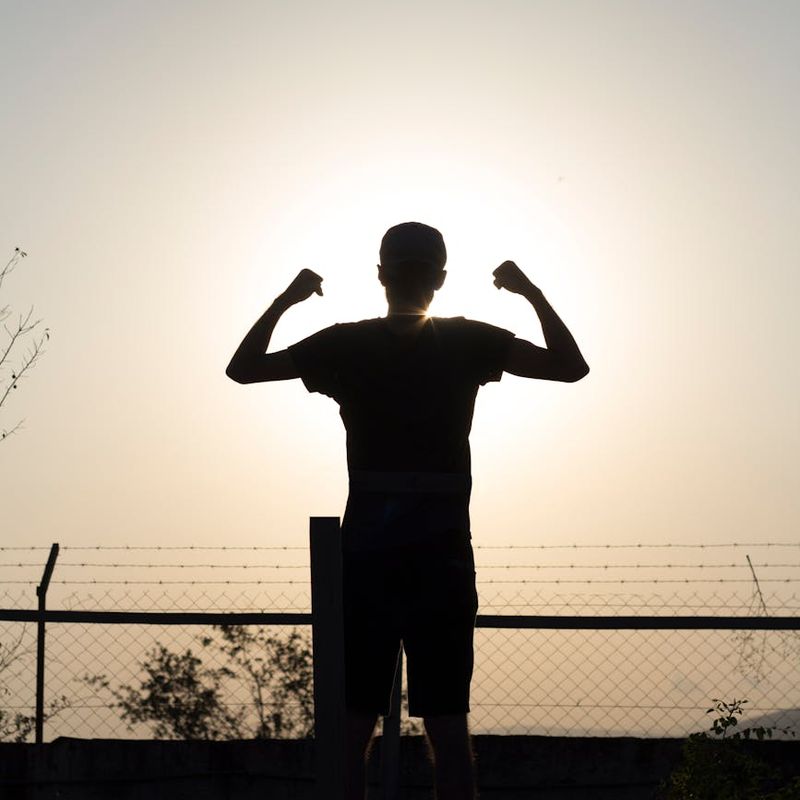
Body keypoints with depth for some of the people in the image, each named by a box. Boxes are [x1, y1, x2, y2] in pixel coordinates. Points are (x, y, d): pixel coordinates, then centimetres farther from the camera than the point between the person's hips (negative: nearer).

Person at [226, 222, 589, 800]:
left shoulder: (347, 346, 2)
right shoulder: (467, 344, 0)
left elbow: (243, 368, 10)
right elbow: (571, 366, 3)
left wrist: (285, 301, 19)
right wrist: (532, 293, 12)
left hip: (364, 556, 0)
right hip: (441, 556, 0)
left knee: (352, 727, 3)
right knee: (447, 724, 1)